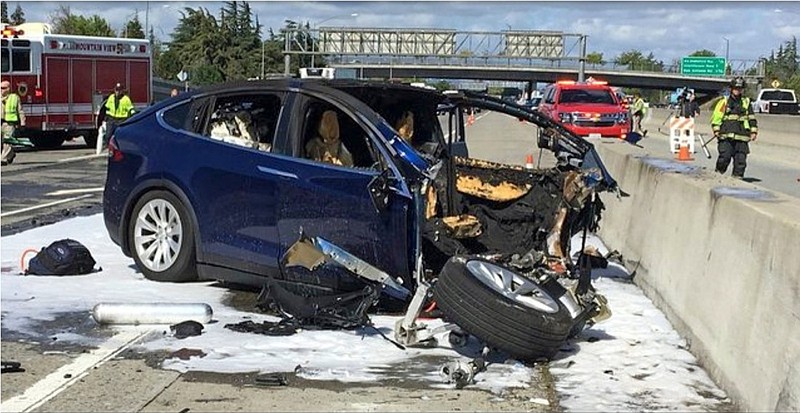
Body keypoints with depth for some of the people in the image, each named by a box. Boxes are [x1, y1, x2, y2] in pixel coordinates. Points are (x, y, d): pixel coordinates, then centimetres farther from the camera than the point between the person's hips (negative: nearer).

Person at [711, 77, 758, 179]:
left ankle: (738, 176, 5)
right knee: (724, 157, -11)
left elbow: (752, 118, 22)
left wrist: (754, 131, 14)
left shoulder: (746, 102, 18)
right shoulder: (724, 102, 7)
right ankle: (718, 173, 7)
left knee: (741, 159, -2)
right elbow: (716, 116, 4)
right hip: (726, 136, -3)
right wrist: (716, 130, -6)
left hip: (741, 136, 3)